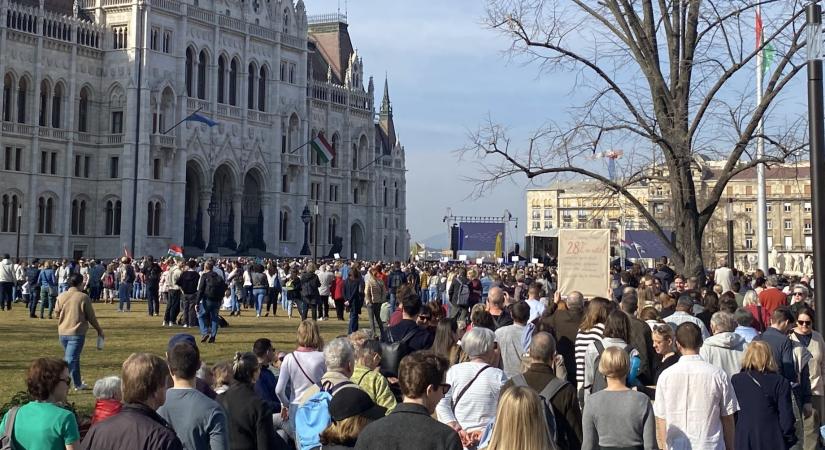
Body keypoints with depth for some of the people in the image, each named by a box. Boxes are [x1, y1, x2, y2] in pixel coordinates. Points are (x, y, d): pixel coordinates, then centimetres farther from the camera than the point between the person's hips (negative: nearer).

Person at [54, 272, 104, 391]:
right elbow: (91, 316, -4)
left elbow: (57, 313, 10)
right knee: (71, 359, -6)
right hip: (77, 332, -5)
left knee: (74, 358, 21)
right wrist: (99, 330, 10)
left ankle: (78, 384, 32)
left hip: (62, 333, 5)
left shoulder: (61, 297, 2)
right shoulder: (83, 297, -9)